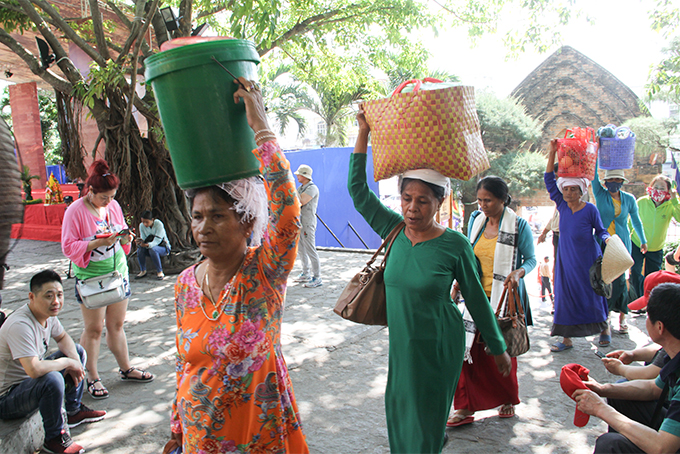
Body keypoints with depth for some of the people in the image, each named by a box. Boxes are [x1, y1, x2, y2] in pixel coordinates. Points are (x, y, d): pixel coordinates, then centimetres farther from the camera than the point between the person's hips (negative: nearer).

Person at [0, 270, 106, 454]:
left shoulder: (47, 313, -5)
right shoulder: (20, 325, -32)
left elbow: (62, 337, 15)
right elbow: (34, 370, -42)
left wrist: (75, 360, -4)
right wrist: (67, 362, -24)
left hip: (30, 381, 10)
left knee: (78, 351, 13)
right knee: (53, 379, -37)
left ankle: (74, 411, 24)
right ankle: (54, 439, -13)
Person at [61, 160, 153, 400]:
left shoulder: (114, 206, 5)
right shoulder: (75, 211, -11)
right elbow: (68, 247, -13)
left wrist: (124, 238, -7)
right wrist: (98, 242, -24)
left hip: (118, 272, 5)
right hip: (90, 276, -5)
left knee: (116, 325, 13)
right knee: (94, 328, 1)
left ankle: (126, 369, 25)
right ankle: (92, 378, 13)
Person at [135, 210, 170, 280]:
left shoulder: (158, 224, -22)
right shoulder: (141, 225, -6)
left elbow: (157, 241, -27)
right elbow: (143, 239, -6)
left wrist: (148, 245, -47)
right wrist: (140, 241, -31)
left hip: (163, 248, -5)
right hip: (150, 247, 5)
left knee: (152, 249, -37)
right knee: (140, 248, -27)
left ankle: (160, 272, -25)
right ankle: (143, 271, -12)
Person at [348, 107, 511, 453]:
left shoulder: (454, 244, -14)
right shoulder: (393, 230, -5)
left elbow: (476, 297, -5)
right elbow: (357, 189, -7)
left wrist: (498, 349, 3)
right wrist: (363, 131, -11)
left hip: (438, 347, -4)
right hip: (400, 345, 4)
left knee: (426, 425, 10)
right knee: (399, 417, 16)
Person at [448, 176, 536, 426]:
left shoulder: (519, 225, -9)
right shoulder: (475, 220, 4)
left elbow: (531, 259, -2)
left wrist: (518, 272, -22)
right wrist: (461, 279, 3)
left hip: (504, 298, -3)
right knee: (469, 348, -2)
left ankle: (508, 400, 33)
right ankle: (465, 407, 8)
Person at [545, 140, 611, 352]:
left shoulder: (590, 209, -10)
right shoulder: (562, 206, -1)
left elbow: (600, 230, 0)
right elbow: (549, 180, -2)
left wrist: (607, 239, -23)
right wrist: (552, 152, -8)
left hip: (587, 261, -4)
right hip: (566, 261, 4)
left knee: (592, 294, 7)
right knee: (565, 296, 4)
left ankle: (604, 327, 33)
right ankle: (567, 339, 11)